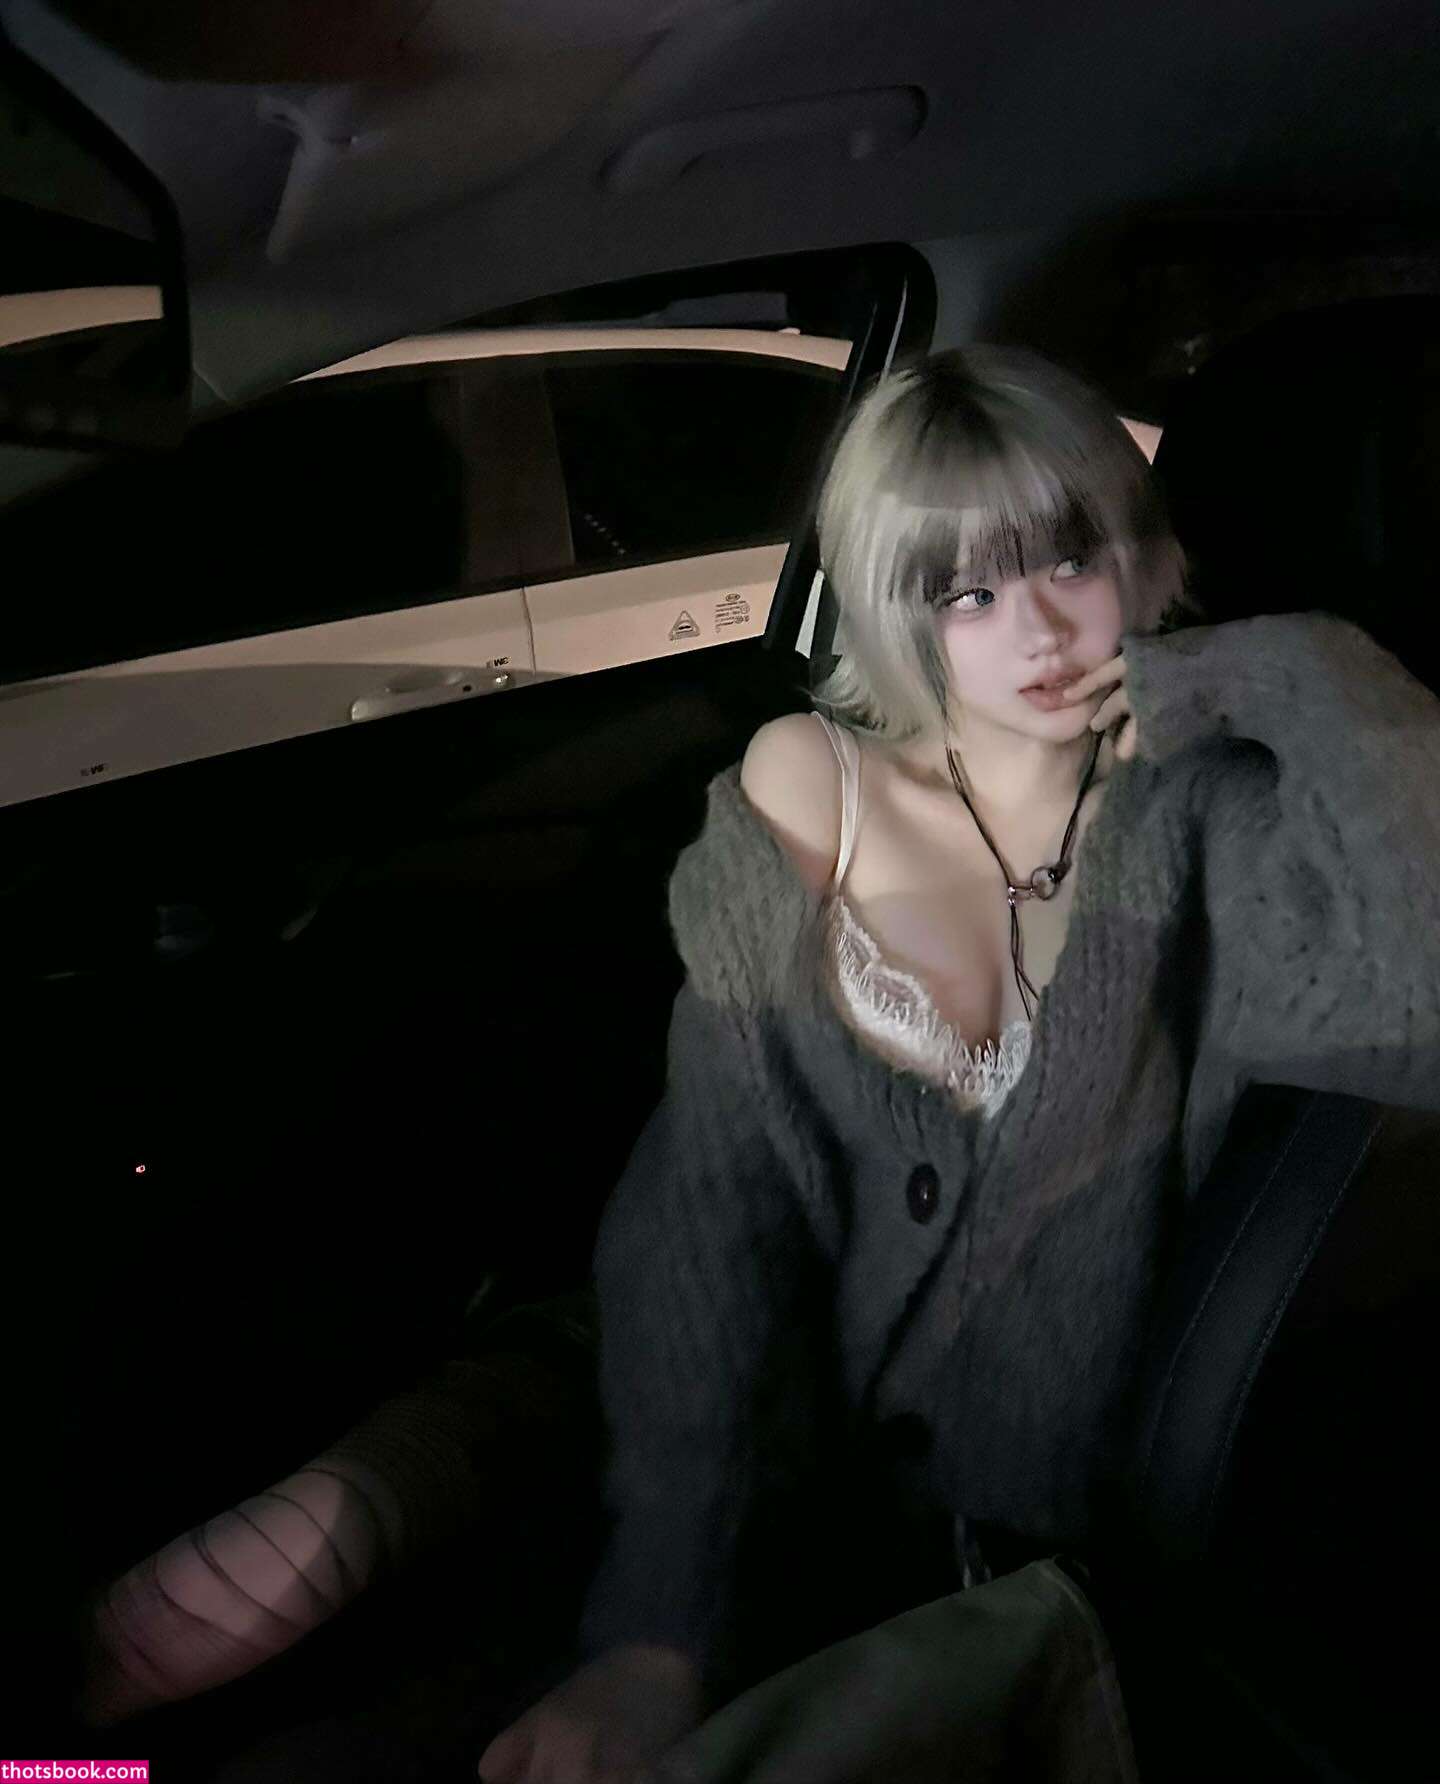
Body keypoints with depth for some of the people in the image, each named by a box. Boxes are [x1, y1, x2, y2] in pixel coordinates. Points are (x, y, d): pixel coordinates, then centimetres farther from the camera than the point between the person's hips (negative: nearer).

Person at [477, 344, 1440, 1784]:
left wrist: (1287, 679, -14)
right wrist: (661, 1631, -18)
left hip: (1032, 1563, 0)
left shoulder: (1199, 817, -3)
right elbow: (717, 1194, -8)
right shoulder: (803, 789, 0)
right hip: (760, 1493, 1)